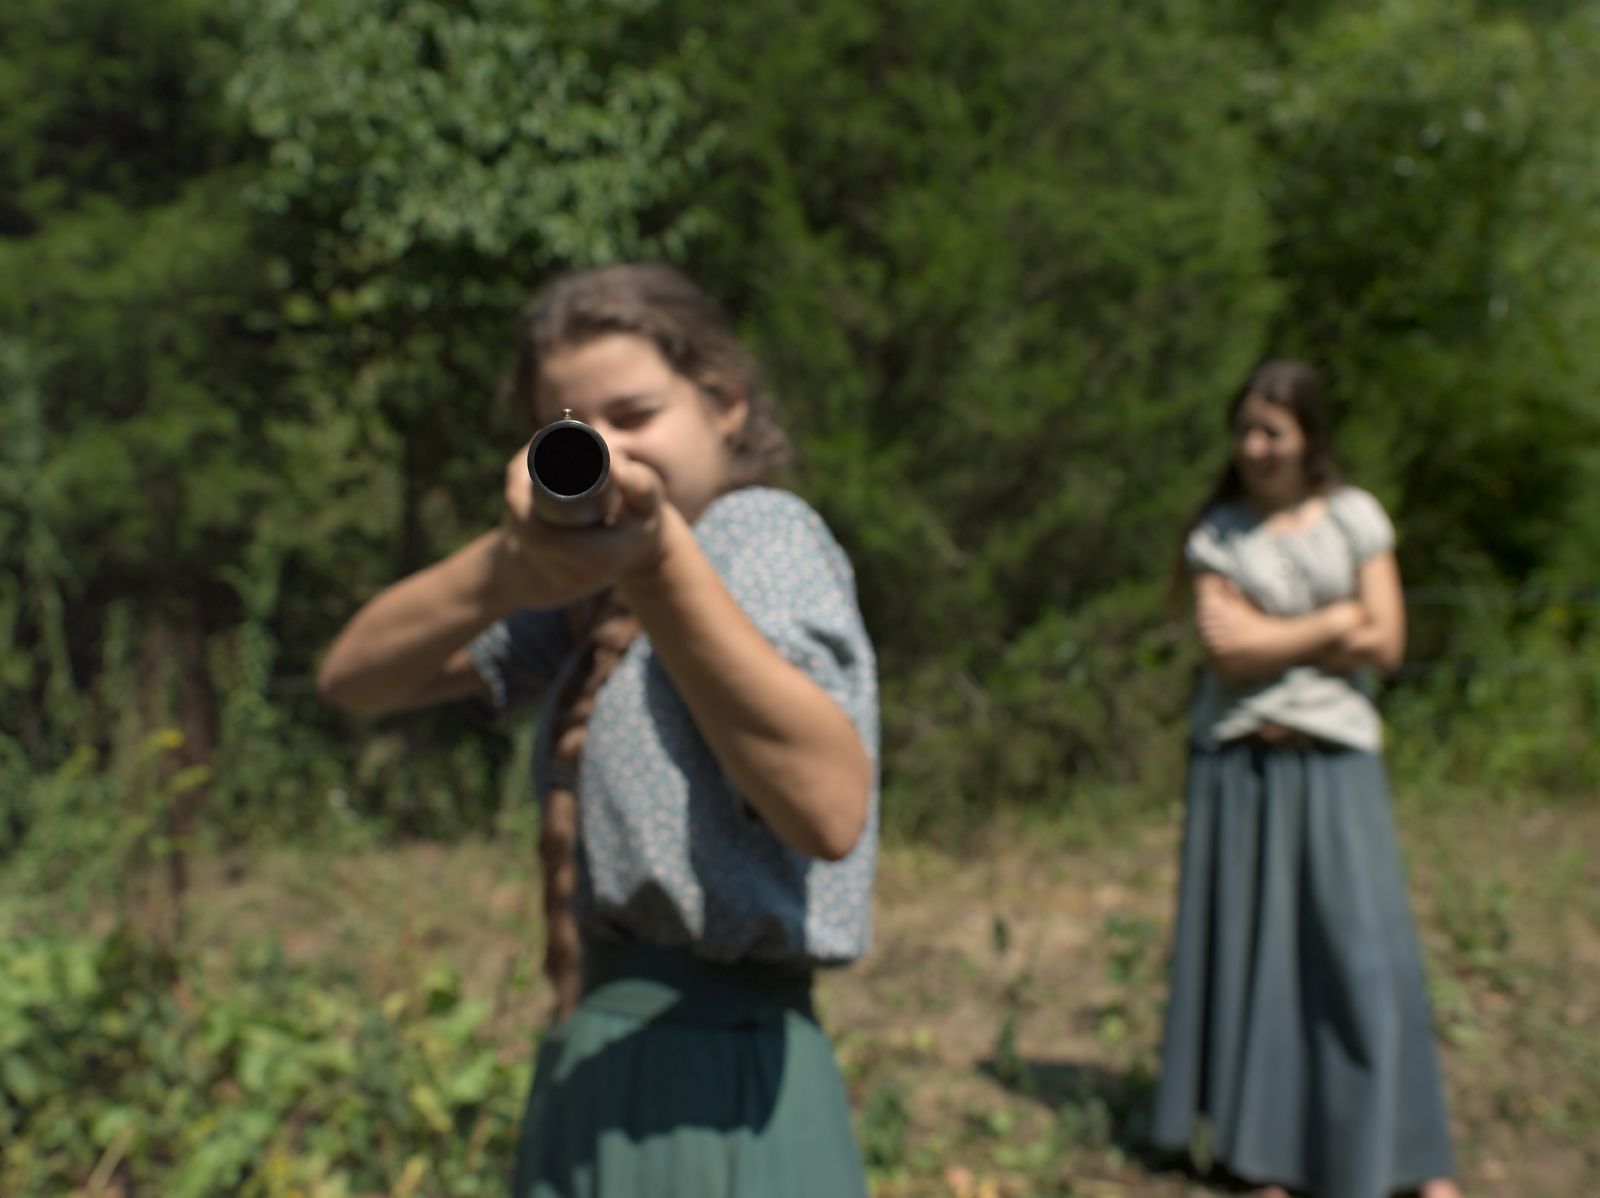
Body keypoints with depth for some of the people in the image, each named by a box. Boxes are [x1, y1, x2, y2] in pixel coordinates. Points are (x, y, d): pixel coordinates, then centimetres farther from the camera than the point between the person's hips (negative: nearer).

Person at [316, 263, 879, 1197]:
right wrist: (503, 570, -20)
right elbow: (356, 678, -1)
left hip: (708, 1091, -7)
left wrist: (658, 560, -39)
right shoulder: (593, 584, 10)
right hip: (592, 1069, 7)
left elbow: (830, 811, -30)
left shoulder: (762, 532, -11)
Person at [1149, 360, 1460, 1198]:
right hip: (1238, 759, 0)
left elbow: (1384, 645, -3)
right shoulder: (1215, 533, 3)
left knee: (1363, 943, -2)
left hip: (1333, 757, 0)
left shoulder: (1356, 518, 5)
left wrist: (1270, 641, -8)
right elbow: (1226, 653, -9)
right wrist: (1336, 621, -7)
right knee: (1249, 945, 1)